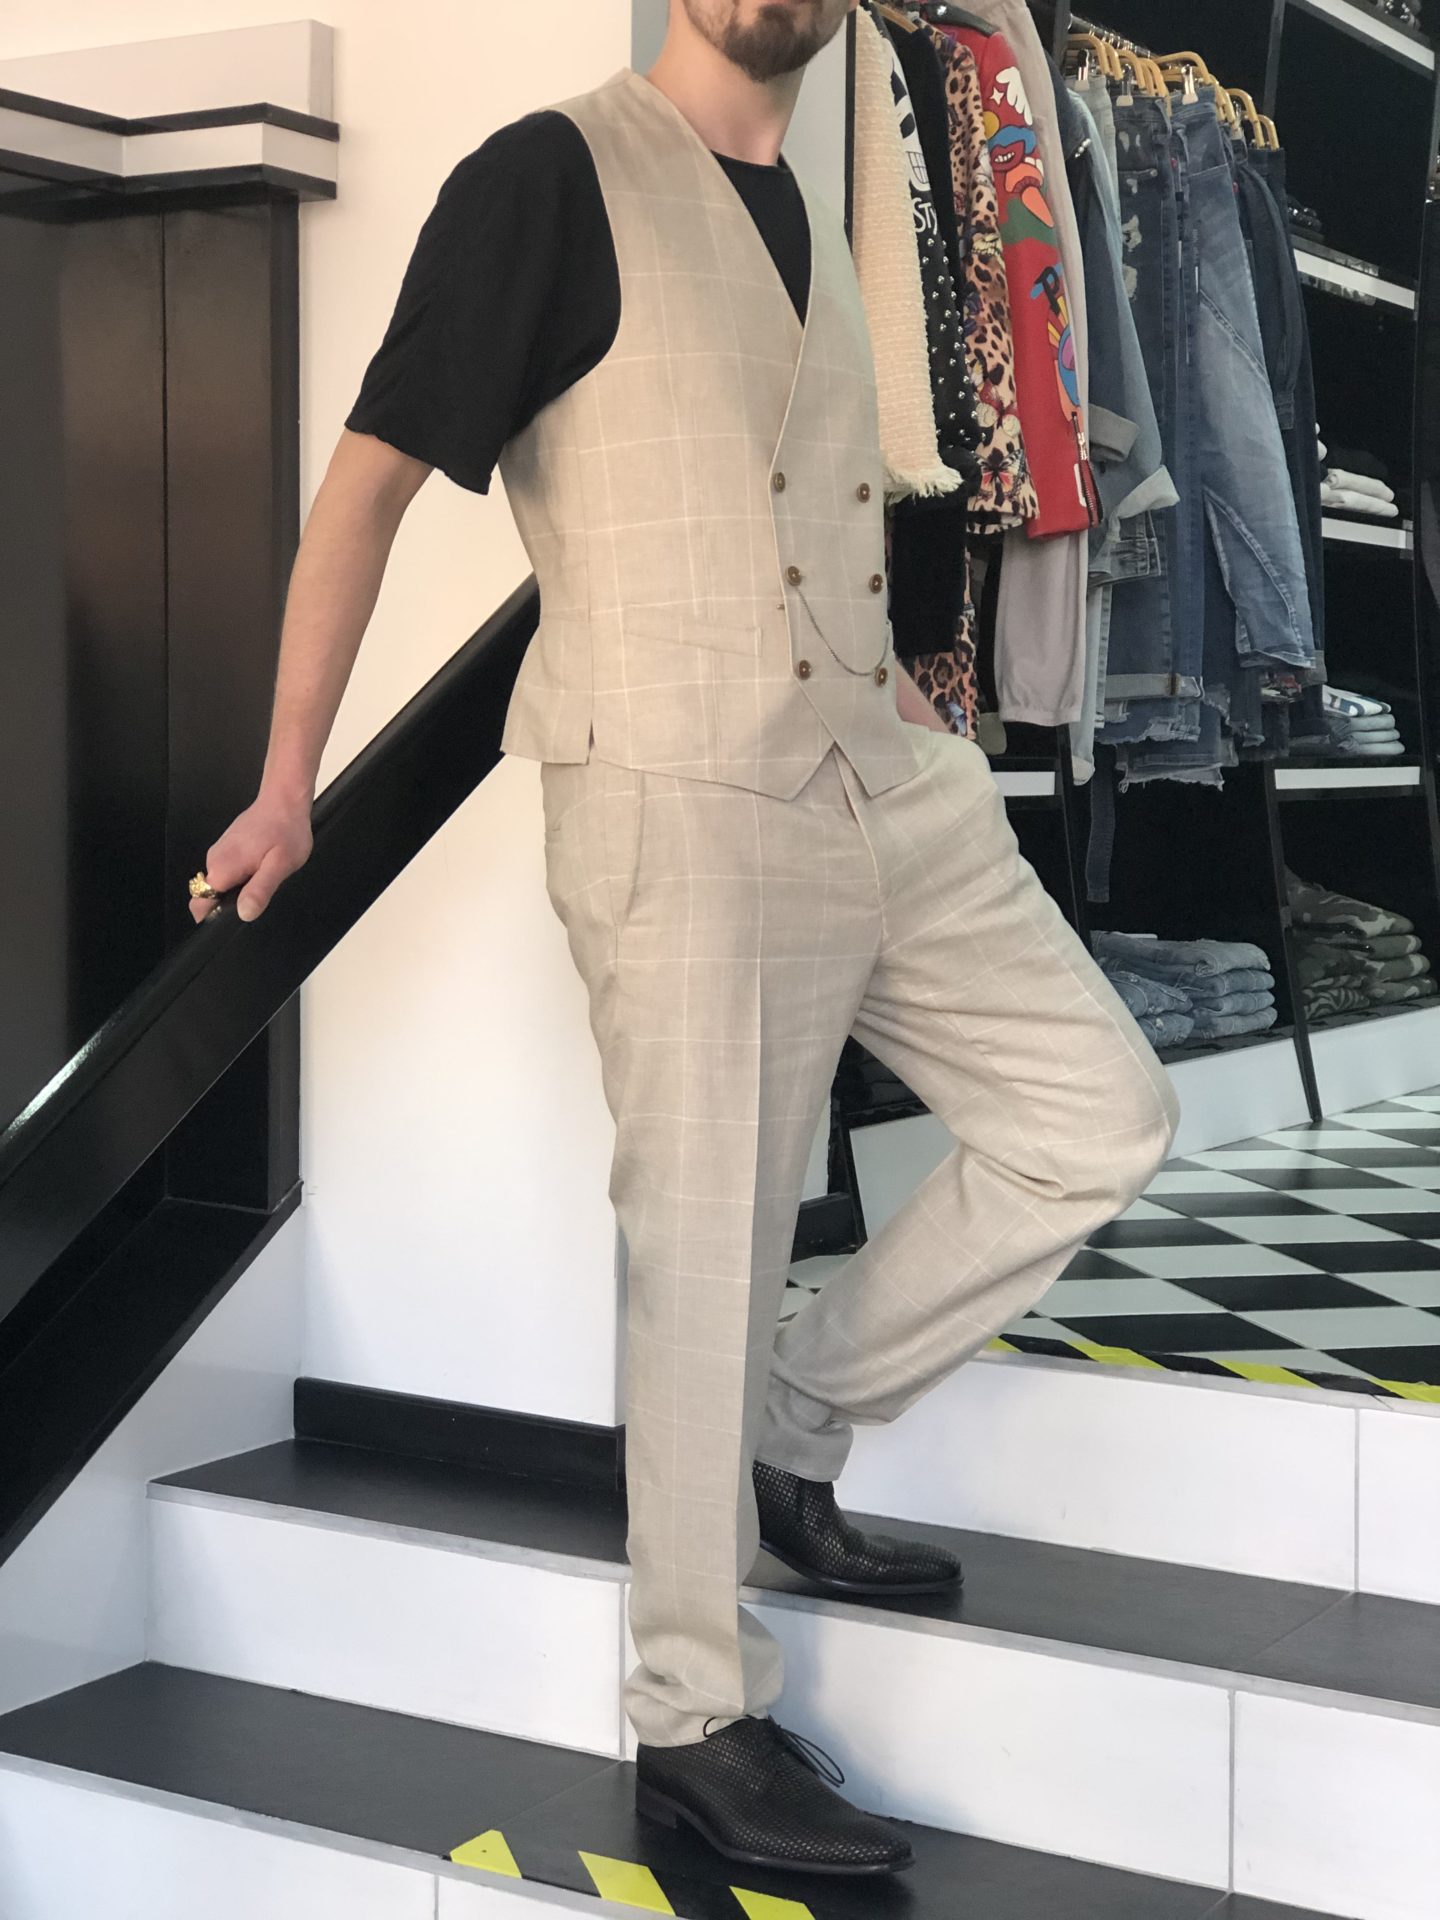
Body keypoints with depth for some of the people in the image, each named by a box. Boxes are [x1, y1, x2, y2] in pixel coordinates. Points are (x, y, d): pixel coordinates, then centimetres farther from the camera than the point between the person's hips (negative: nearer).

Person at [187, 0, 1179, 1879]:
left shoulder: (801, 211, 17)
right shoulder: (555, 177, -7)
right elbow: (369, 479, -10)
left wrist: (890, 693, 19)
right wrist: (288, 785, -12)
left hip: (888, 781, 8)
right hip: (684, 804, -8)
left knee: (1101, 1117, 7)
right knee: (708, 1238, -4)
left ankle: (793, 1432, 20)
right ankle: (694, 1716, 10)